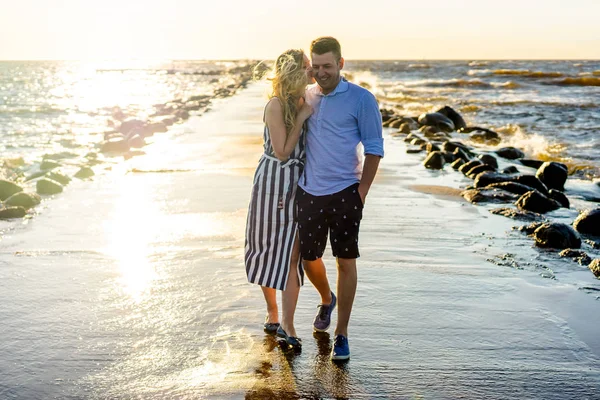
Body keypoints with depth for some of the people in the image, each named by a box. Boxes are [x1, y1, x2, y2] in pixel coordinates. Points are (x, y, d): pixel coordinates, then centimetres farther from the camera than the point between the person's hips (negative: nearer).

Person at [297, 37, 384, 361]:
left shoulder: (361, 99, -5)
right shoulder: (305, 96, 9)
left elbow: (374, 149, -4)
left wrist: (361, 193, -10)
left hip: (344, 194, -4)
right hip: (308, 193, 4)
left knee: (345, 261, 2)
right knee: (309, 258, 12)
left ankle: (341, 335, 14)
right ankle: (326, 300, 44)